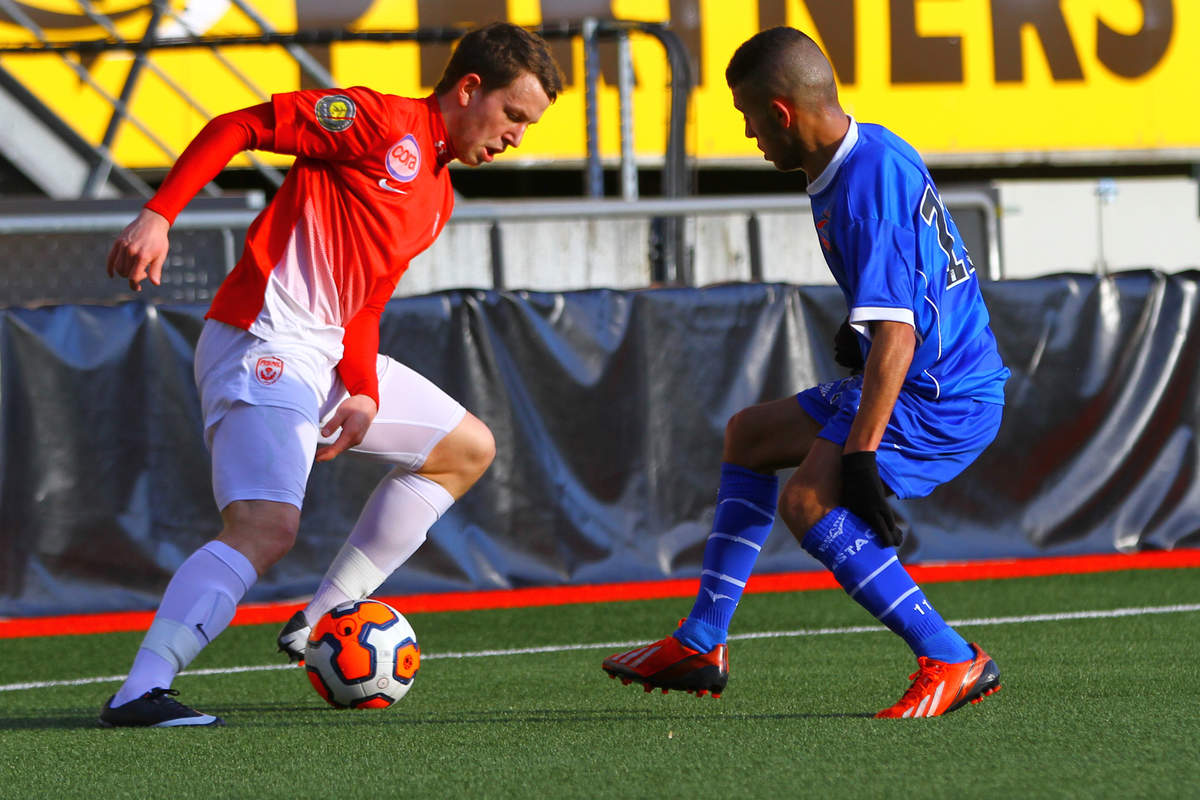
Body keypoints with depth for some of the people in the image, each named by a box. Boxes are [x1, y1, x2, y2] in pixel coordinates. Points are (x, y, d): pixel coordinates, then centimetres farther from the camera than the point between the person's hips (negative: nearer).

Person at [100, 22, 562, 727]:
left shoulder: (437, 198, 21)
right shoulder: (382, 121, -6)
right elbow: (240, 126, -11)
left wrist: (365, 393, 1)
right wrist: (159, 216, -22)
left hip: (331, 352, 10)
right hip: (264, 343, -10)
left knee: (468, 450, 18)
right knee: (266, 531, -26)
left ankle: (320, 624, 14)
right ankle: (139, 692, -32)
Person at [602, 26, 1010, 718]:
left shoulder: (869, 181, -23)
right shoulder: (867, 152, 8)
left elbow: (896, 333, -30)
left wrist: (859, 454, -33)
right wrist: (862, 329, 40)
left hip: (944, 400, -11)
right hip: (927, 382, 11)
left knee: (808, 499, -26)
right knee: (751, 434, 21)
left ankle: (953, 662, -21)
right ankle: (700, 646, 25)